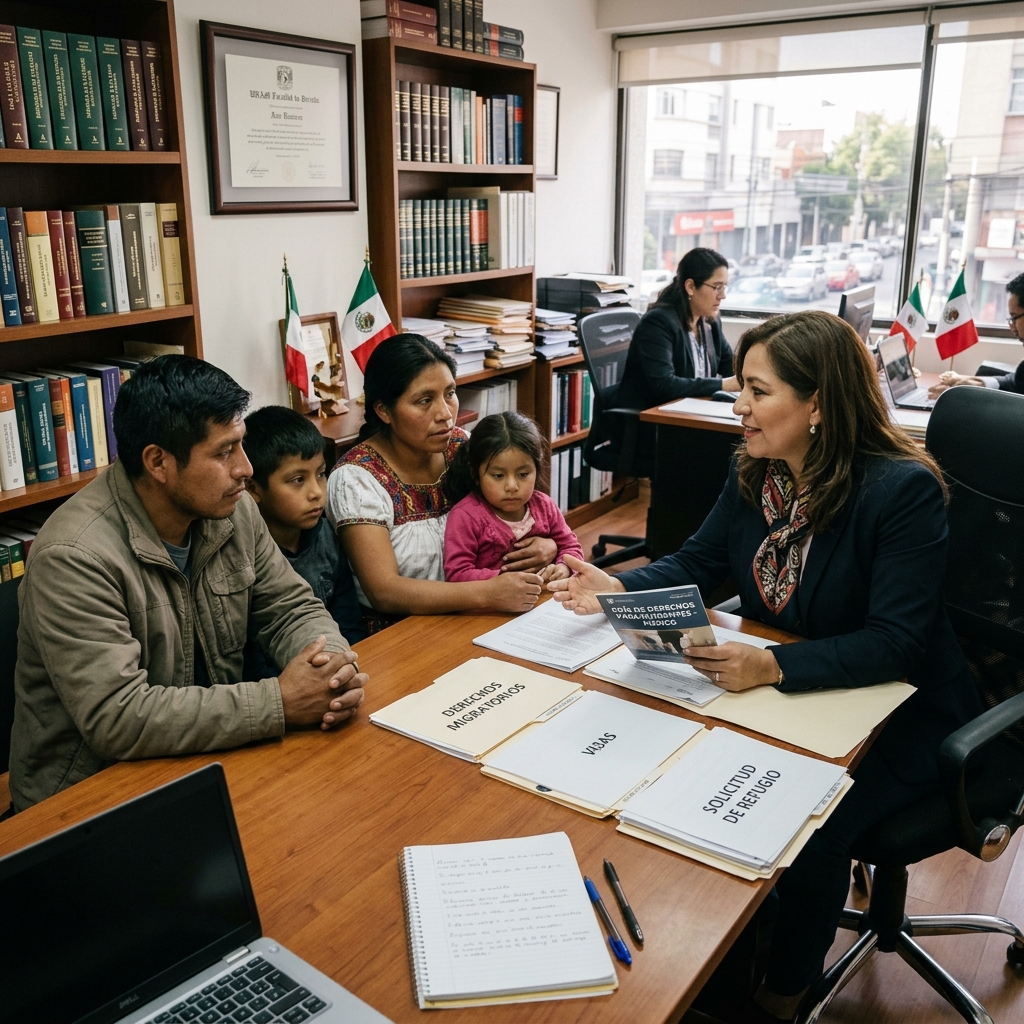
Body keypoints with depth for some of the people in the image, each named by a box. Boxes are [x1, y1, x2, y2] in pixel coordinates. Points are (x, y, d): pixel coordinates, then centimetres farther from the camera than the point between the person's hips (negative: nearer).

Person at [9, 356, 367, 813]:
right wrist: (280, 703, -28)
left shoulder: (232, 510, -3)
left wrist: (334, 664, -18)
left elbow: (292, 609, 5)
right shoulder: (75, 557, -24)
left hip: (210, 755, 7)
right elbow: (117, 720, -29)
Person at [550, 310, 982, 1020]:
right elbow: (696, 566, 4)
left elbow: (895, 641, -27)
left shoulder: (903, 489, -23)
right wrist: (614, 587, -15)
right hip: (784, 690, 6)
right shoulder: (753, 473, -4)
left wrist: (774, 667, -40)